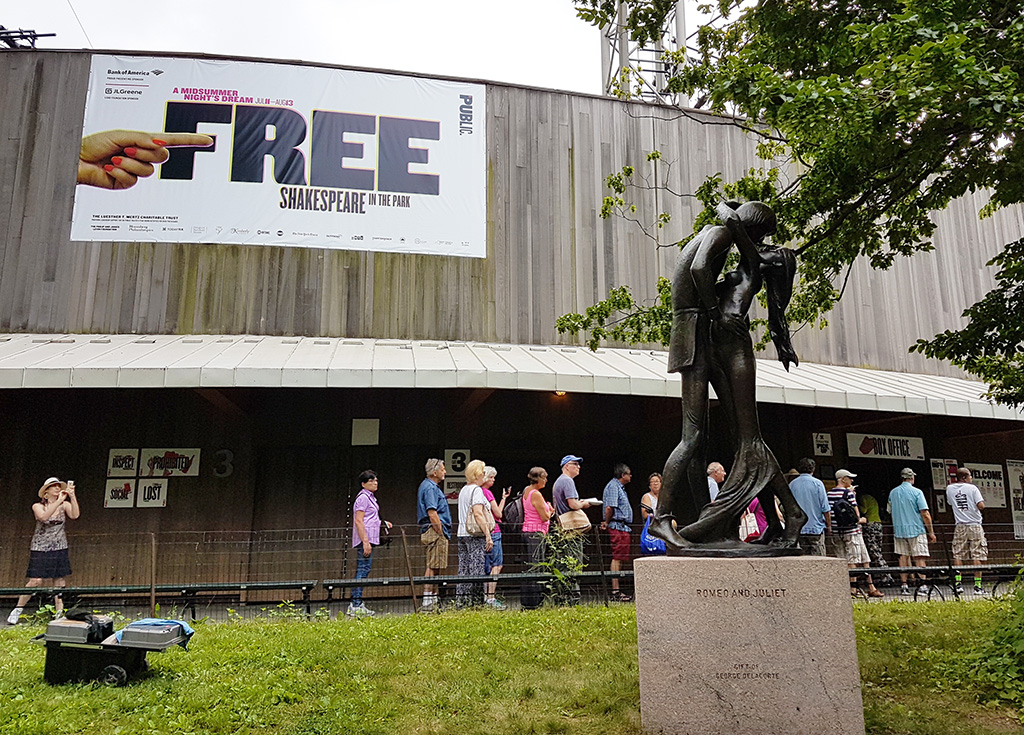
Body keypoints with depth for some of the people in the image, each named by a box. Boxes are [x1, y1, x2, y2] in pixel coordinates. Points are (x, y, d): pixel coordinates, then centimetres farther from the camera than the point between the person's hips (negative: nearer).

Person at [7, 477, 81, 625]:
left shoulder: (65, 505, 2)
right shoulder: (37, 506, -3)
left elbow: (75, 515, -16)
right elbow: (43, 516, -24)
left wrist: (72, 495, -21)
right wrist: (59, 500, -28)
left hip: (60, 549, 2)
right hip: (40, 548, -2)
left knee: (60, 581, 1)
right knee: (35, 581, -8)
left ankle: (59, 613, 7)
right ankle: (17, 610, 11)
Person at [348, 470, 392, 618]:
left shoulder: (370, 497, 20)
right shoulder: (363, 497, -11)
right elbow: (358, 521, -17)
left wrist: (382, 522, 18)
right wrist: (365, 541, -22)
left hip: (369, 539, 10)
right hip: (365, 539, -10)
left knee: (362, 571, 11)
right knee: (363, 570, -10)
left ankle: (355, 605, 15)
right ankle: (356, 606, -8)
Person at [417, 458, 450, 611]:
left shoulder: (431, 486, 20)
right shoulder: (430, 487, -14)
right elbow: (432, 513, -21)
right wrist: (440, 532, -17)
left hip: (437, 532, 11)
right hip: (435, 531, -11)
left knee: (436, 567, 13)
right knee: (433, 566, -8)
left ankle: (433, 600, 18)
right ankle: (428, 601, -6)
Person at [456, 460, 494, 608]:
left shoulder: (463, 489, 17)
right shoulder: (476, 489, -9)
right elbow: (478, 513, -18)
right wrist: (488, 535, -19)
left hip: (462, 534, 9)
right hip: (475, 535, -9)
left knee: (464, 570, 8)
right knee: (477, 570, -7)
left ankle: (461, 603, 10)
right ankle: (476, 602, -7)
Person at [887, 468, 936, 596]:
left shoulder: (893, 492, 7)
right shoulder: (916, 492, -8)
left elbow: (890, 511, 16)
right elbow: (925, 514, -10)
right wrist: (931, 532, -3)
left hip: (899, 530, 4)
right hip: (916, 529, -4)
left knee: (903, 557, 8)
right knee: (919, 558, -1)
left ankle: (904, 586, 7)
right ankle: (923, 586, -6)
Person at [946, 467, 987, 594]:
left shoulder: (949, 489, 6)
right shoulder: (972, 488, -6)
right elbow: (981, 506, -13)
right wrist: (981, 502, 8)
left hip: (960, 527, 3)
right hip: (974, 526, -3)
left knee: (957, 555, 5)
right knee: (976, 556, 1)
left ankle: (958, 583, -1)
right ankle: (977, 585, 0)